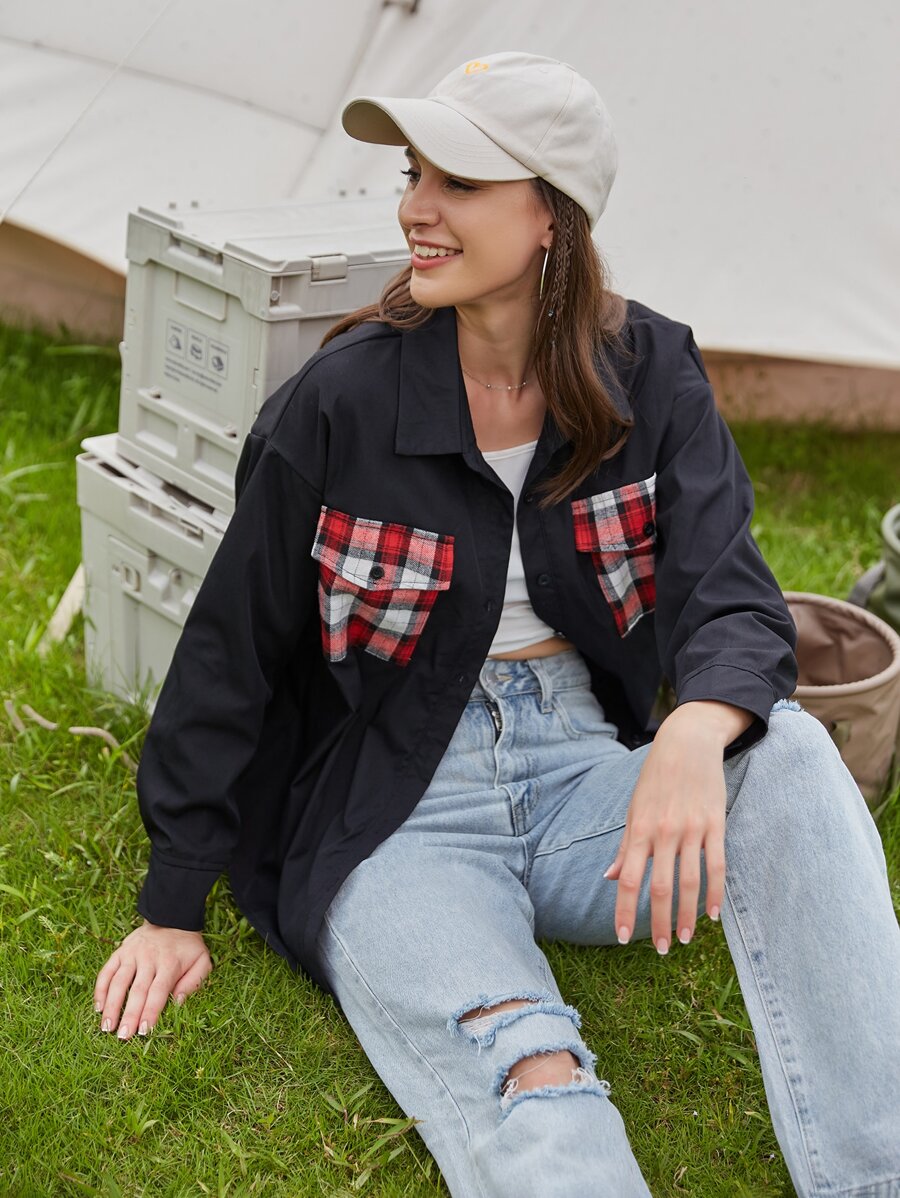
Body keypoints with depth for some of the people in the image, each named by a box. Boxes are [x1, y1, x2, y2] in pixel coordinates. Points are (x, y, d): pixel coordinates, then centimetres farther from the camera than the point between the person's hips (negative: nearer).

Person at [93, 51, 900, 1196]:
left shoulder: (650, 377, -1)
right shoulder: (343, 398, -8)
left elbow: (731, 598, -9)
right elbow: (234, 645, -1)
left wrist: (695, 732, -36)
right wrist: (172, 908, 2)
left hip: (584, 773, 3)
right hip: (395, 810, -2)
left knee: (789, 755, -28)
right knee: (524, 1080, -31)